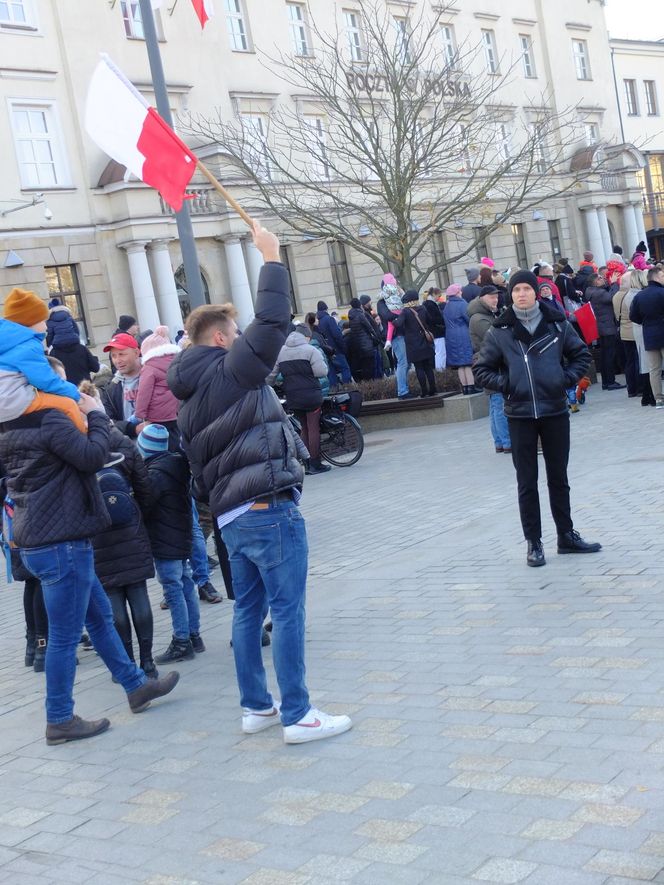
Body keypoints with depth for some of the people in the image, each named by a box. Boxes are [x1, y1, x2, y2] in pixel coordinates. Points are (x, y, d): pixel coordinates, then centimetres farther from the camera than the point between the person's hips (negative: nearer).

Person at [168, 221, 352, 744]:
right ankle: (298, 716, 1)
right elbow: (273, 321, -17)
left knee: (249, 609, 16)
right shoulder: (231, 371, -10)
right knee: (287, 611, -3)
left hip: (231, 518, 9)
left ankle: (256, 707, 25)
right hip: (270, 509, -9)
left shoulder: (190, 401, 16)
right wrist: (271, 257, -8)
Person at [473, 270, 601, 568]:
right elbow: (482, 369, 4)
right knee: (527, 482, 5)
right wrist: (505, 384, -9)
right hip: (520, 415, -1)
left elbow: (581, 354, 11)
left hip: (555, 411, 1)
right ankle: (534, 542, 13)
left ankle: (566, 535, 25)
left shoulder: (557, 324, 1)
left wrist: (568, 378, -3)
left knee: (558, 477, 13)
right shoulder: (499, 331, -3)